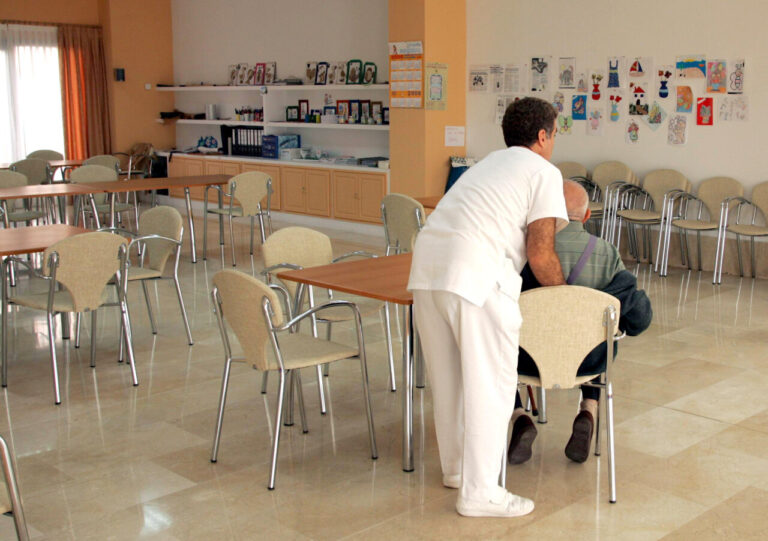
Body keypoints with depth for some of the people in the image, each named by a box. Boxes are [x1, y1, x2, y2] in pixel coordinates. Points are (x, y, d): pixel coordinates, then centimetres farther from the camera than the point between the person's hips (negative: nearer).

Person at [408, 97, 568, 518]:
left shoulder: (491, 163, 29)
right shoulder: (545, 172, 6)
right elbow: (540, 254, -2)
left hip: (427, 262, 8)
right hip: (473, 274, -8)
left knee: (447, 377, 18)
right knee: (489, 384, 2)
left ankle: (455, 468, 34)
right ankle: (479, 492, 7)